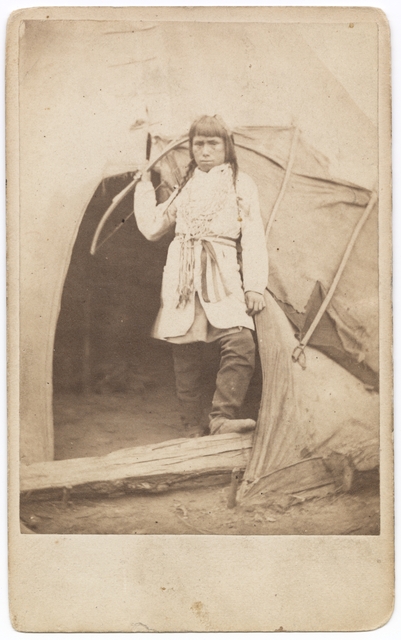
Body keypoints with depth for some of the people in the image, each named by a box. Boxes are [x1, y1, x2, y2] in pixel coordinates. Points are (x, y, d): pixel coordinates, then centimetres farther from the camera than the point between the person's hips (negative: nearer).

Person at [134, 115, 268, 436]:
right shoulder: (184, 186, 20)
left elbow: (253, 237, 4)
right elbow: (151, 227, 21)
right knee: (185, 351, 0)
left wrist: (255, 285, -4)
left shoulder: (241, 183, 10)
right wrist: (144, 183, 21)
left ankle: (222, 417, -17)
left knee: (240, 342, -22)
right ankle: (195, 427, 8)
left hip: (222, 276, -2)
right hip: (181, 276, 3)